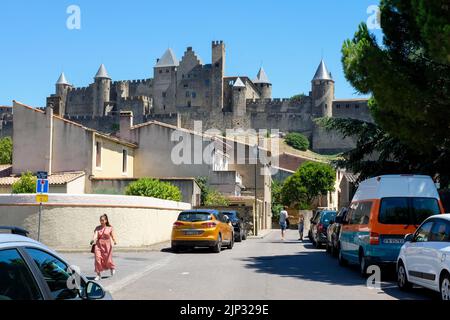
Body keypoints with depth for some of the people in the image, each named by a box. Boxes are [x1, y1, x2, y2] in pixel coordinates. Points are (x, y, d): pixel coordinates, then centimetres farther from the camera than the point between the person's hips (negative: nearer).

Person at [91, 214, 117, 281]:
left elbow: (113, 236, 0)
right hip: (98, 245, 1)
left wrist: (115, 241, -21)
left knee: (108, 260, 4)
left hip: (107, 245, -1)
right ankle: (98, 275, 0)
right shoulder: (97, 228, 4)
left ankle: (112, 268, 38)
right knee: (98, 259, -9)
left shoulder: (110, 228, 1)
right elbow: (95, 235, -9)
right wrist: (93, 240, -30)